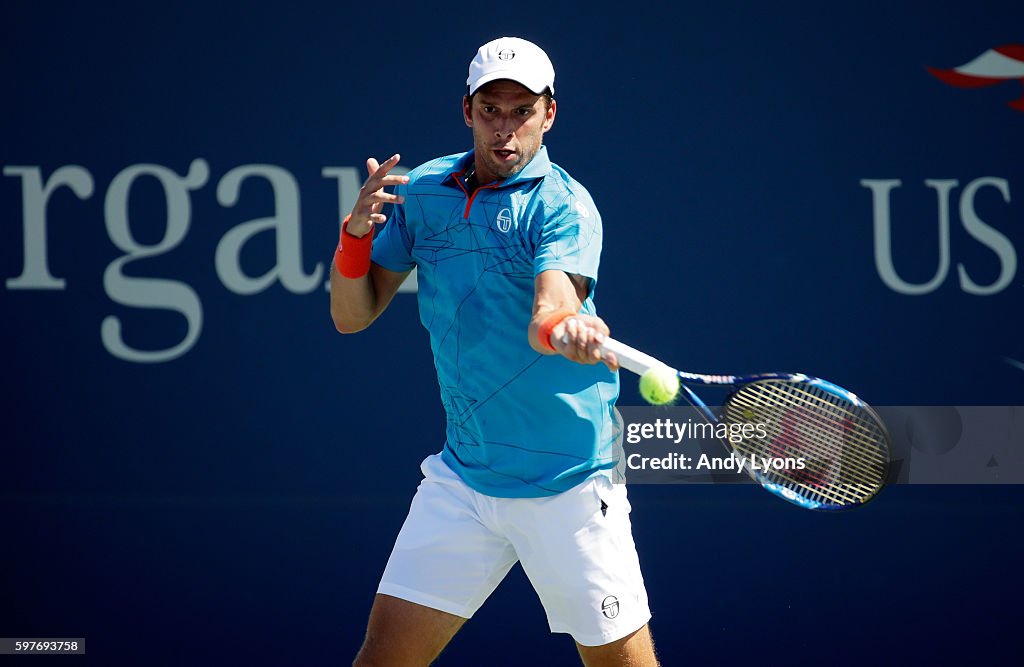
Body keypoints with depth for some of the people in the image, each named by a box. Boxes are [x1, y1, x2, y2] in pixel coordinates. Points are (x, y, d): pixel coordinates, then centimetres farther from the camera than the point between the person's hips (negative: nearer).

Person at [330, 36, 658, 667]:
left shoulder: (563, 206, -12)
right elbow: (353, 315, 6)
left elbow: (546, 316, -30)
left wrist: (568, 330, -54)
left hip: (569, 483, -4)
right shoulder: (422, 191, 4)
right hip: (463, 472, 4)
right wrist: (356, 232, -12)